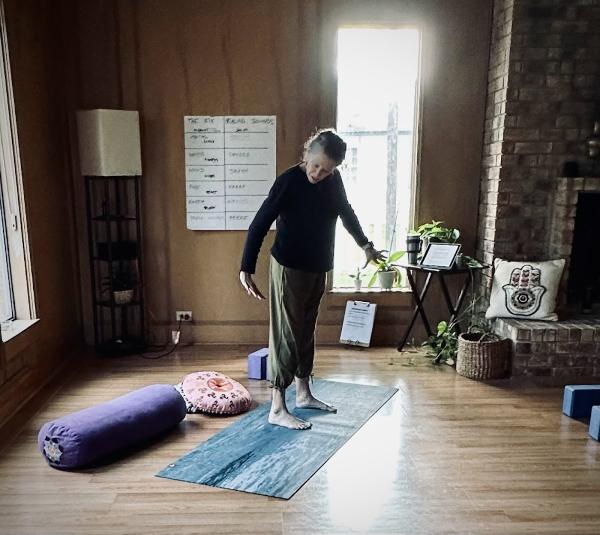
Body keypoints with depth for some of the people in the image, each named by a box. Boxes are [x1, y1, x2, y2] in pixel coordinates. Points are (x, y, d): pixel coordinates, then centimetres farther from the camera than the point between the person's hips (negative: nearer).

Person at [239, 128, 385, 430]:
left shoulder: (333, 181, 2)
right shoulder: (289, 181, -18)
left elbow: (346, 212, 20)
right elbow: (259, 225, -21)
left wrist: (366, 246, 30)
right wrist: (246, 269, -29)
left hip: (317, 269, 7)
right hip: (289, 269, -7)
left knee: (306, 332, 15)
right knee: (286, 335, -4)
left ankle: (303, 395, 29)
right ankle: (277, 408, 4)